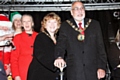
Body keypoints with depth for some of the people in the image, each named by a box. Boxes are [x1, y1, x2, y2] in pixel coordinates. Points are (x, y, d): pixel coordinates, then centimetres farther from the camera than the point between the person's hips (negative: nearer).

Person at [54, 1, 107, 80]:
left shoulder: (95, 24, 10)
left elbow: (100, 47, 7)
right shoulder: (65, 26, 7)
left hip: (93, 71, 1)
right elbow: (61, 44, -4)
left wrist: (102, 67, -1)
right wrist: (59, 57, -26)